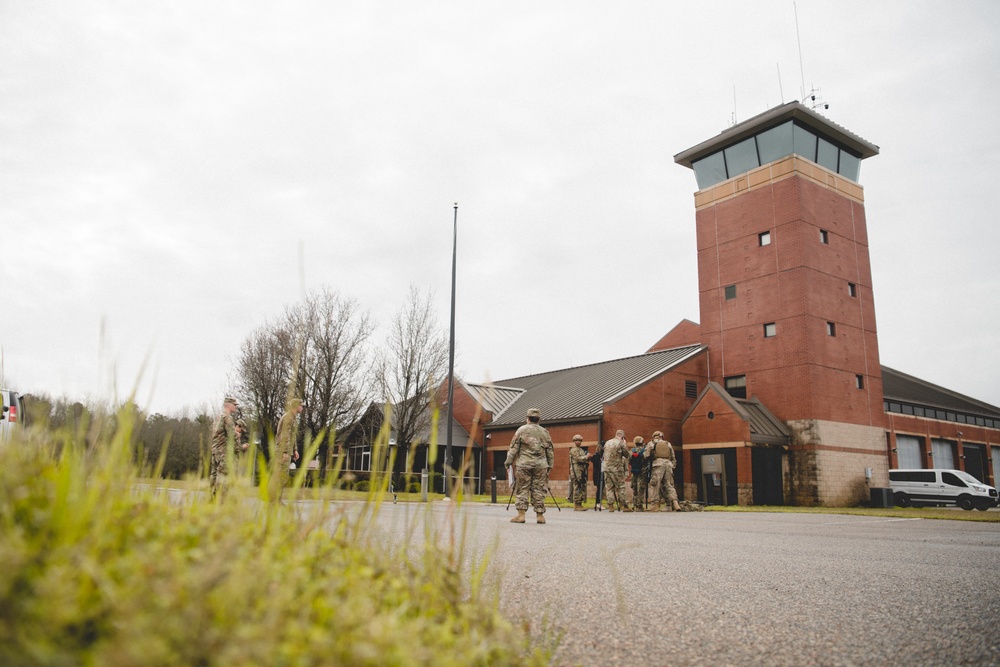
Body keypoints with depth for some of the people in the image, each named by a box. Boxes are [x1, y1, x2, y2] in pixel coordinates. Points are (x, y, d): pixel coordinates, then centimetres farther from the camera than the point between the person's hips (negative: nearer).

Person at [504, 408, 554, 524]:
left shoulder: (522, 430, 2)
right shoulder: (545, 432, 11)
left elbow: (513, 448, -1)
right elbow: (550, 451, 14)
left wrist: (508, 461, 4)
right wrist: (550, 465, 21)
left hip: (524, 465, -2)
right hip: (541, 466, 2)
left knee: (522, 490, 2)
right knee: (539, 491, 6)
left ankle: (521, 514, -1)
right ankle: (540, 515, 8)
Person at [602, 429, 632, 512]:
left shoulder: (607, 443, 11)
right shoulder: (621, 443, -6)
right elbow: (626, 455, -2)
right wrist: (625, 445, 8)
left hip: (606, 467, 5)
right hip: (617, 468, -5)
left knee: (609, 487, 7)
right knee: (620, 487, 2)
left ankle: (610, 506, 5)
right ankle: (624, 506, 2)